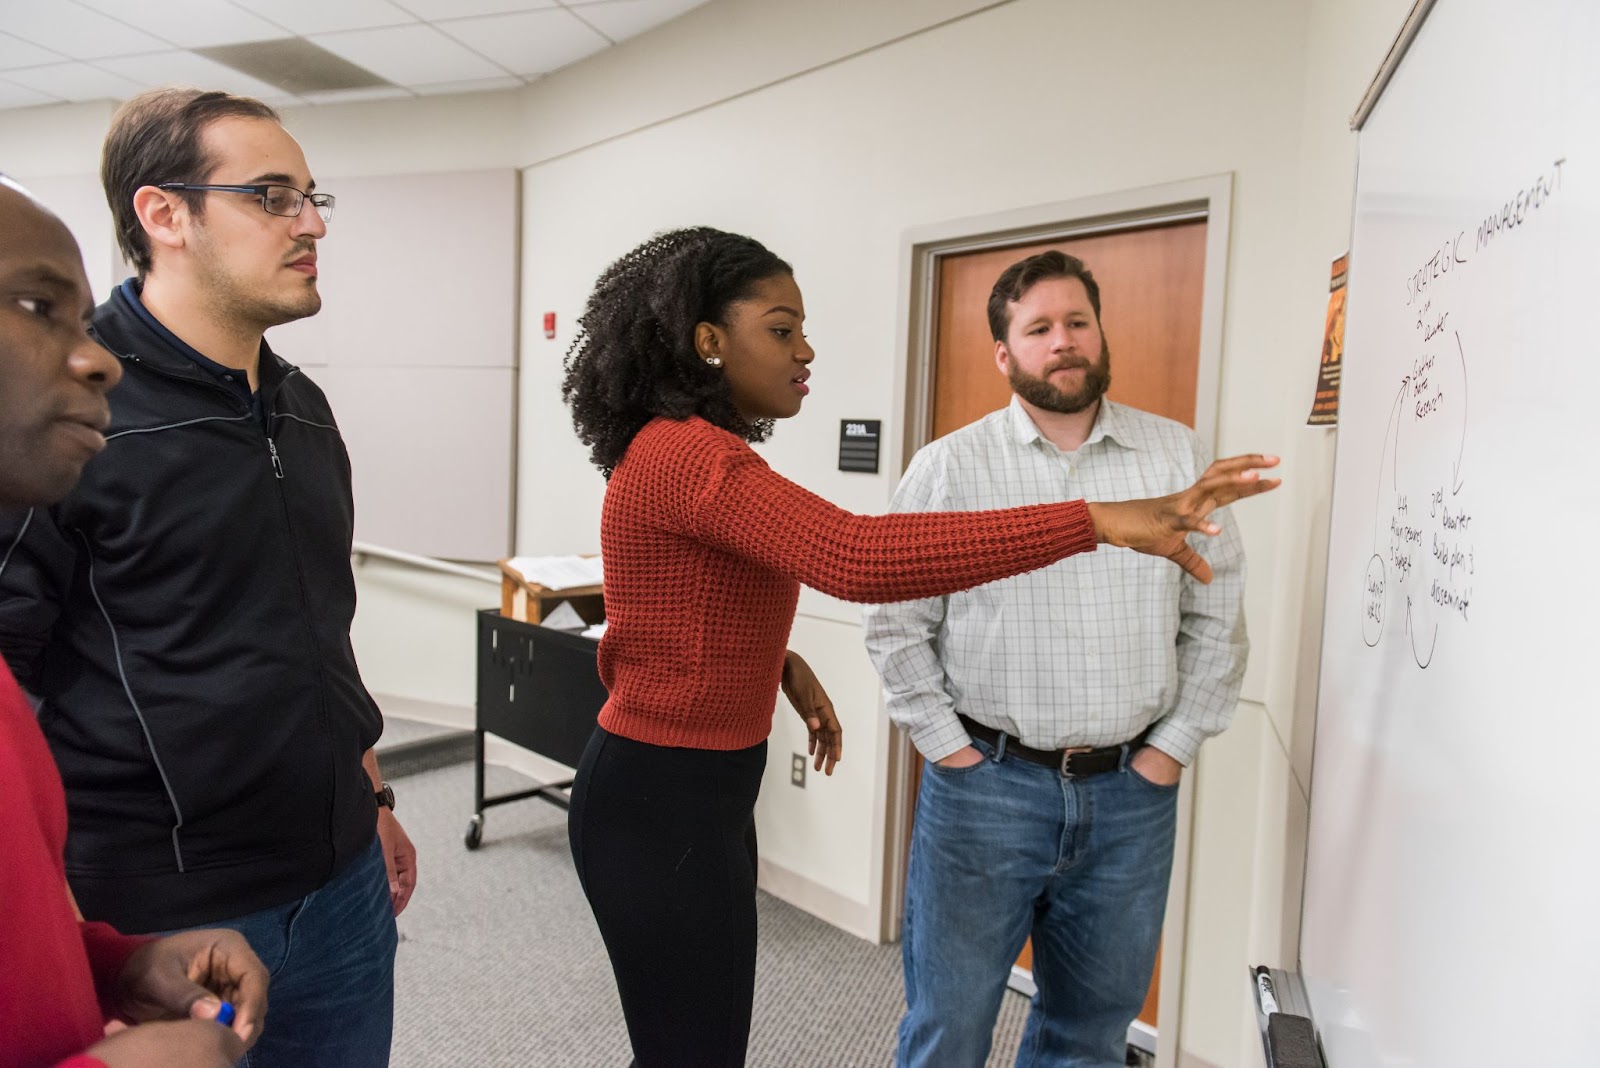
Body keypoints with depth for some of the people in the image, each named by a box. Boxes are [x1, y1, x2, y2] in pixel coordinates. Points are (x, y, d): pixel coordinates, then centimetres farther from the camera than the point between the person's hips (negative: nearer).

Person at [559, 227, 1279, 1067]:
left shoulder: (693, 453, 9)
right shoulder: (685, 454, -24)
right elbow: (858, 557, -39)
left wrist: (779, 664, 5)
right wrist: (1102, 520, -41)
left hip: (699, 789, 10)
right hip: (661, 802, -10)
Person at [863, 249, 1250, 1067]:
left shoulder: (1177, 456, 4)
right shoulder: (947, 467, -3)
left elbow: (1217, 617, 6)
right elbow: (896, 624, -2)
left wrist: (1171, 750, 1)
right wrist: (950, 748, -6)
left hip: (1133, 794, 3)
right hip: (984, 786, -2)